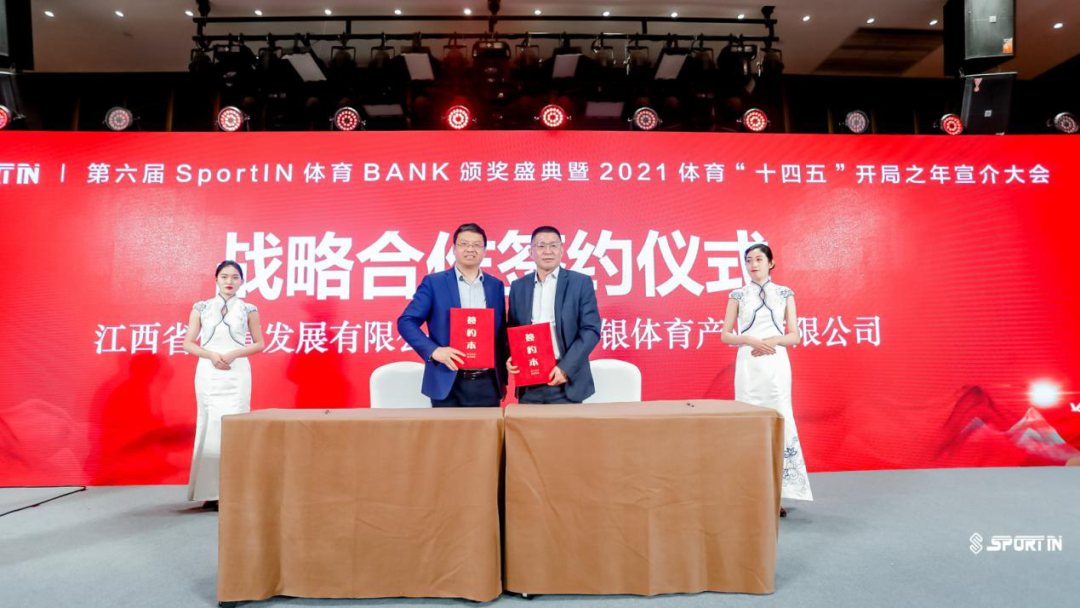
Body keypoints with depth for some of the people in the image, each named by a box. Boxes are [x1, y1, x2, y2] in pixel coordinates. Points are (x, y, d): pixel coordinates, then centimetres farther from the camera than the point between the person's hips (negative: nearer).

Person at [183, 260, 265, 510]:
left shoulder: (248, 309, 4)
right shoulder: (201, 308, 6)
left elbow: (260, 344, 6)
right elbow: (188, 344, 6)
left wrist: (234, 353, -10)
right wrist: (211, 355, -11)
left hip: (237, 373, -1)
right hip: (208, 373, 1)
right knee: (209, 427, 3)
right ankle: (210, 491, 11)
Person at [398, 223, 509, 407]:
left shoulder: (496, 285, 11)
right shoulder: (433, 282, 1)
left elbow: (501, 335, 14)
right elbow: (406, 322, -4)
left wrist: (503, 379, 13)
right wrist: (434, 351, -18)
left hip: (487, 385, 3)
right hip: (448, 385, -3)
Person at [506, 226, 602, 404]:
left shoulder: (581, 283, 0)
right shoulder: (518, 287, 11)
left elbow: (591, 330, -5)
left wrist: (566, 368, -15)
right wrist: (511, 358, -5)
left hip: (566, 384, -3)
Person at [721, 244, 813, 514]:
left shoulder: (785, 294, 8)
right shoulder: (738, 295, 6)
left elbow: (794, 336, 5)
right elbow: (726, 335, 3)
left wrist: (773, 340, -14)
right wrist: (752, 341, -14)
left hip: (777, 365, 1)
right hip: (748, 366, 0)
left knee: (780, 421, -3)